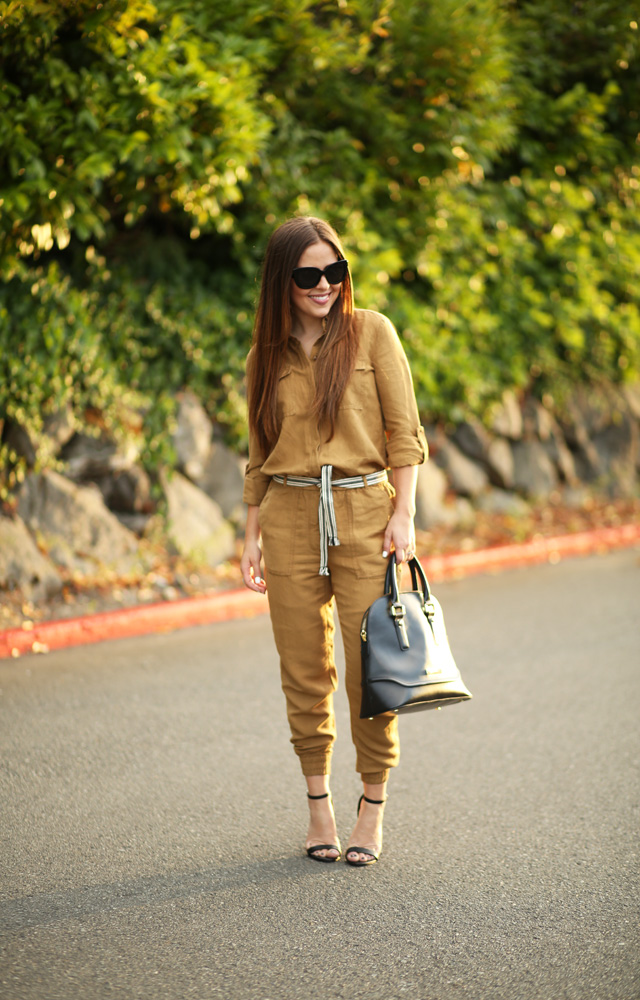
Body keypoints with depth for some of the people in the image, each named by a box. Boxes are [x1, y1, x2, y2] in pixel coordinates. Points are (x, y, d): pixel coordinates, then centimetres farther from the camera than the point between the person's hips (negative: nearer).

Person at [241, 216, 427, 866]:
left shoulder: (371, 332, 1)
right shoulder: (266, 356, 10)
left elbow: (403, 429, 0)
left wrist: (404, 513, -8)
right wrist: (252, 536, 10)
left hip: (363, 511, -2)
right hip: (289, 518, 2)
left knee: (373, 667, -4)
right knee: (304, 670, 4)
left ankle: (372, 812, 8)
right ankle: (318, 805, 17)